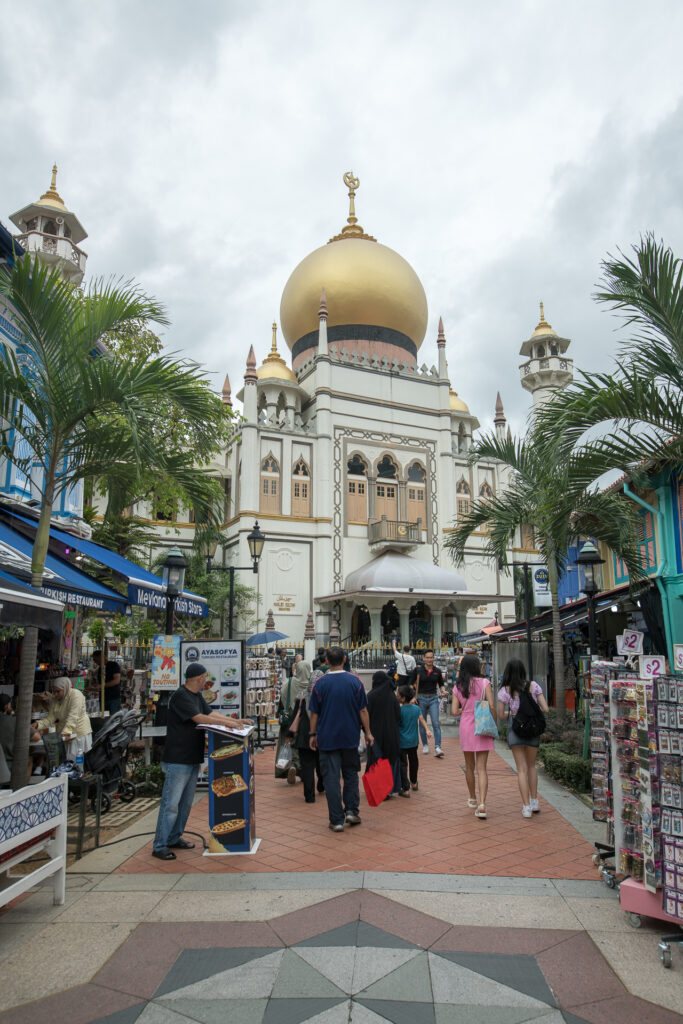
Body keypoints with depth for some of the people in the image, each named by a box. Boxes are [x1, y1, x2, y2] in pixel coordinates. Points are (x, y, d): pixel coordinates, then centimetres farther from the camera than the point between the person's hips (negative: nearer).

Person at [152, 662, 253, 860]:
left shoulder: (196, 696, 13)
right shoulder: (180, 696, -17)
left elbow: (210, 713, 17)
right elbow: (199, 718, -21)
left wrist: (235, 720, 9)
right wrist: (226, 723, -16)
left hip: (192, 759, 10)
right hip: (177, 760, -10)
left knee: (186, 803, 16)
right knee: (170, 804, -4)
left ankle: (174, 838, 27)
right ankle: (159, 846, 4)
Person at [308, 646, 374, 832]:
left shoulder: (320, 683, -7)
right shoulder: (354, 681, -5)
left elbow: (314, 712, -2)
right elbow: (363, 710, -2)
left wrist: (313, 735, 8)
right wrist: (367, 733, 6)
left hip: (327, 738, -1)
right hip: (350, 737, 1)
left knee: (331, 778, 4)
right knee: (351, 774, 19)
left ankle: (337, 820, 6)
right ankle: (352, 810, 16)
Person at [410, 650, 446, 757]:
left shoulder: (437, 671, 3)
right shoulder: (418, 670, -4)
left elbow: (441, 684, 16)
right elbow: (412, 684, 1)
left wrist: (443, 691, -4)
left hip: (433, 699, 1)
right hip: (421, 699, 0)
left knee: (436, 723, -11)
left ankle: (437, 748, -13)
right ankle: (425, 745, 27)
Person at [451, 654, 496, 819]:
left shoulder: (458, 687, 2)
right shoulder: (484, 683, -6)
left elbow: (454, 711, -3)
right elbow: (491, 707, -11)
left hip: (466, 727, 2)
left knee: (469, 766, 17)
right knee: (482, 768, -1)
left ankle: (473, 799, 31)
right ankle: (482, 804, -13)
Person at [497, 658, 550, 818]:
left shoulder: (505, 691, -7)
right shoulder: (534, 686, -3)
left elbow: (501, 715, -3)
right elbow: (545, 709, -4)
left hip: (515, 729, -2)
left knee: (522, 769, 5)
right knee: (531, 766, 21)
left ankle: (526, 807, 3)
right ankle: (534, 801, 21)